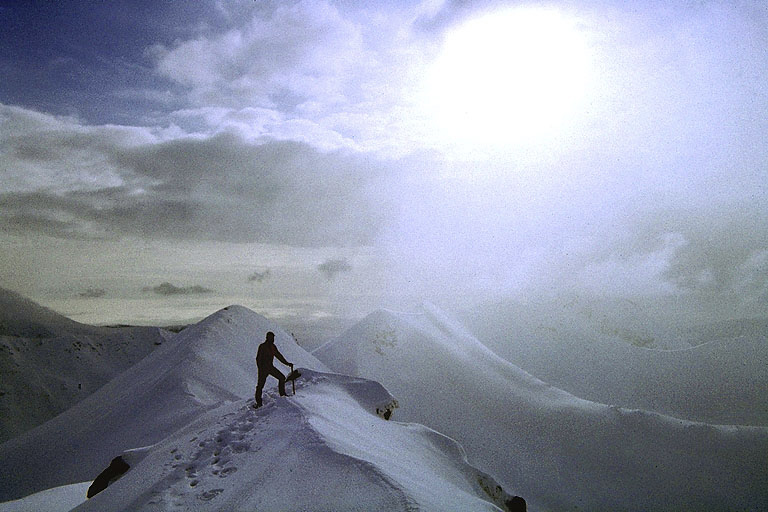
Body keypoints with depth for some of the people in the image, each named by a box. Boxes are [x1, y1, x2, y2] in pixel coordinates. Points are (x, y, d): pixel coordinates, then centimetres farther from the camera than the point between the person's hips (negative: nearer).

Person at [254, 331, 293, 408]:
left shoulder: (273, 347, 8)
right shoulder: (262, 347, -12)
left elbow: (279, 356, 16)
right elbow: (258, 359, -16)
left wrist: (287, 363, 13)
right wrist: (260, 369, -24)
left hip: (271, 367, 6)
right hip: (263, 368, -6)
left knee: (282, 377, -1)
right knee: (260, 385, -5)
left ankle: (282, 394, 10)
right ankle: (258, 402, 5)